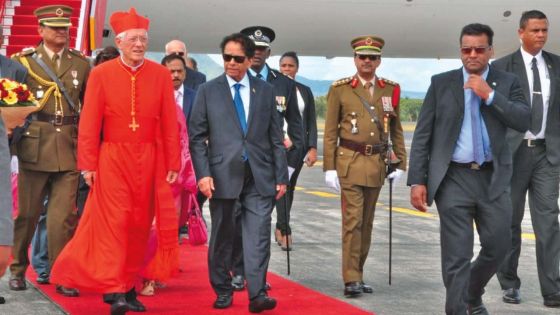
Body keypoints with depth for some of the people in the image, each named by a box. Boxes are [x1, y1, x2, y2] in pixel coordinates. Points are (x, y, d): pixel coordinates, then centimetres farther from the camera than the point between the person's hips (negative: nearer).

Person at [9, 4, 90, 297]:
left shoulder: (81, 63, 9)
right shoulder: (24, 60, 4)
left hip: (70, 147, 1)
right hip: (34, 145, -1)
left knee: (64, 215, -1)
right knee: (26, 212, 7)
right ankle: (17, 270, 22)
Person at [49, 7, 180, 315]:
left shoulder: (161, 75, 3)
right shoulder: (101, 74, -2)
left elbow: (169, 124, 4)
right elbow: (89, 123, -2)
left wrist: (173, 164, 2)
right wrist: (88, 164, -6)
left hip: (149, 160, 2)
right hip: (113, 159, -2)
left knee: (139, 224, 7)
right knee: (115, 221, -7)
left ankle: (129, 286, 17)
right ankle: (114, 290, -7)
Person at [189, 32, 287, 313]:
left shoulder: (265, 91, 10)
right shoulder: (208, 91, 5)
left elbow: (276, 138, 10)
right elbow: (197, 137, 1)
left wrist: (281, 177, 5)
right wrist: (203, 174, -10)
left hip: (259, 177, 1)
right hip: (223, 175, -1)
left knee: (258, 234, -7)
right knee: (222, 236, 8)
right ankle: (223, 291, 20)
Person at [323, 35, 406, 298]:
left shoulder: (390, 89, 9)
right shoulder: (339, 89, 1)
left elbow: (396, 130, 14)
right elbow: (330, 132, 0)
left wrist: (400, 163, 9)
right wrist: (329, 168, -5)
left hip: (377, 164, 4)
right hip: (350, 161, -4)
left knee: (367, 222, 10)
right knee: (352, 220, -9)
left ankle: (358, 274, 18)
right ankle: (351, 280, -7)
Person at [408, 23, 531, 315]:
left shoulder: (507, 83, 7)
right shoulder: (441, 83, 4)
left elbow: (524, 121, -7)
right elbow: (422, 135, 2)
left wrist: (490, 95, -13)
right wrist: (417, 180, -5)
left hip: (493, 178, 2)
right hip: (453, 178, -2)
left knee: (498, 246, 8)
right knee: (457, 255, -4)